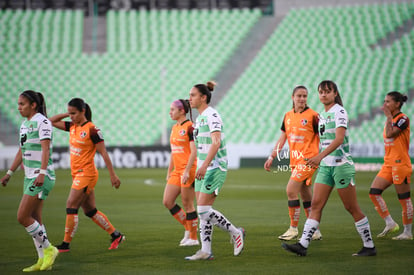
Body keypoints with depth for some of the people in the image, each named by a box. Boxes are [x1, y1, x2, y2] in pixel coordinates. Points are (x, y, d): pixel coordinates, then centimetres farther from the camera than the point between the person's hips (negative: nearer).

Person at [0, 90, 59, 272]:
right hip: (30, 176, 9)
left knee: (23, 217, -11)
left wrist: (42, 173, -31)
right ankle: (42, 260, 12)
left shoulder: (42, 122, -11)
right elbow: (22, 151, 24)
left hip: (42, 177, -9)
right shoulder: (25, 124, 15)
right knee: (34, 219, 7)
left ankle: (48, 249, 2)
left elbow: (45, 149, -21)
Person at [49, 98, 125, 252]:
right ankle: (116, 235, 22)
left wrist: (113, 175, -12)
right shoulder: (72, 127, 8)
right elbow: (52, 121, 16)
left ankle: (65, 245, -3)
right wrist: (67, 114, 3)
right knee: (90, 211, 12)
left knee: (71, 207, -9)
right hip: (77, 174, 8)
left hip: (86, 174, -8)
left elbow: (104, 154, -13)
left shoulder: (92, 129, -14)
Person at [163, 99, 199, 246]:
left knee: (187, 204, -3)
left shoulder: (190, 127, -12)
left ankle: (193, 238, 8)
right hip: (177, 170, 9)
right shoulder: (174, 128, 14)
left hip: (188, 170, -9)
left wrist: (187, 171, -22)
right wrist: (169, 172, 19)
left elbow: (194, 152, -18)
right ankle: (188, 228, 17)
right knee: (167, 202, 4)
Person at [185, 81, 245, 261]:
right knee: (202, 211, 5)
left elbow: (216, 143, -25)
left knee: (203, 210, -12)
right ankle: (205, 251, 6)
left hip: (215, 167, -9)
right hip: (204, 168, 9)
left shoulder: (212, 116, -14)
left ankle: (236, 233, 2)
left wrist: (204, 165, -34)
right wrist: (200, 167, 23)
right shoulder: (200, 118, 15)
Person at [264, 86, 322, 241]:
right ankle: (315, 231, 15)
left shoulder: (312, 115, -7)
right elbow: (282, 138, 18)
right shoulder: (288, 116, 11)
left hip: (308, 159, -6)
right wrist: (272, 157, 15)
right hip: (295, 161, 6)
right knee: (305, 196, 8)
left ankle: (293, 228, -7)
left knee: (291, 190, -15)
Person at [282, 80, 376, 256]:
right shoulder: (322, 115, 14)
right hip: (325, 166, 7)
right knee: (316, 205, -2)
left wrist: (320, 156, -33)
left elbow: (339, 138, -23)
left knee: (352, 208, -2)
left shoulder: (339, 112, -11)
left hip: (341, 164, -7)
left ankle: (369, 247, 8)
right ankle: (303, 245, -8)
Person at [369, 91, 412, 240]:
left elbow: (390, 134, -24)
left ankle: (408, 232, 7)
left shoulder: (403, 119, -11)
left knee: (404, 198, -2)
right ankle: (390, 224, 6)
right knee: (374, 192, -1)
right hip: (388, 164, 9)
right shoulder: (390, 120, 16)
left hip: (400, 164, -9)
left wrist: (388, 116, -15)